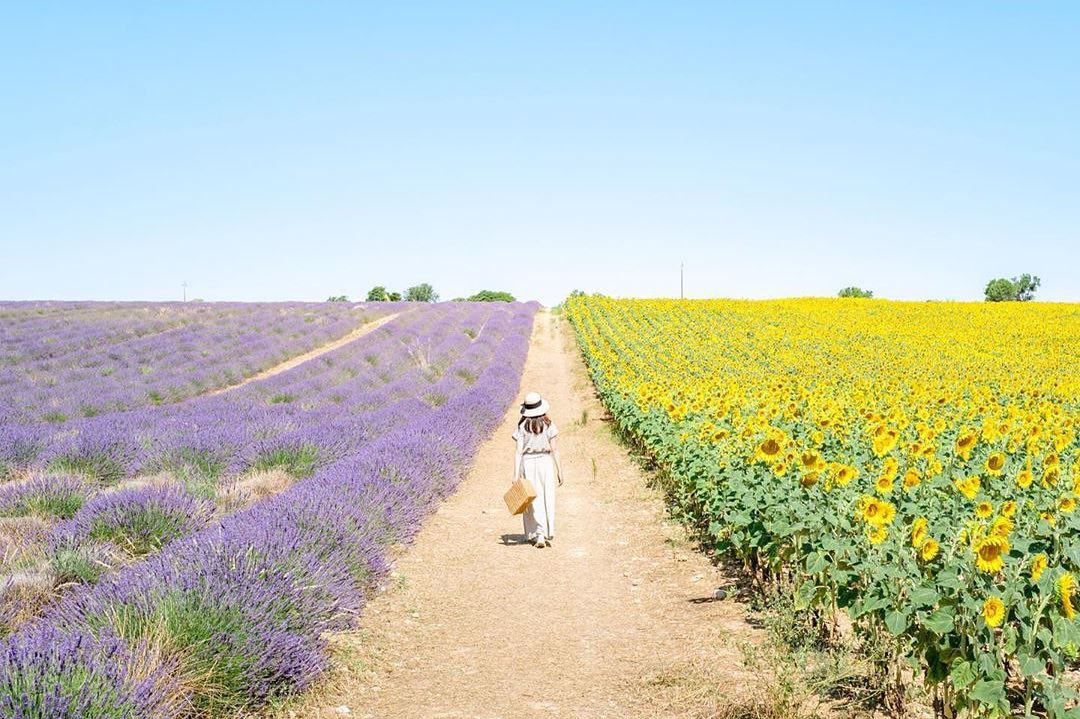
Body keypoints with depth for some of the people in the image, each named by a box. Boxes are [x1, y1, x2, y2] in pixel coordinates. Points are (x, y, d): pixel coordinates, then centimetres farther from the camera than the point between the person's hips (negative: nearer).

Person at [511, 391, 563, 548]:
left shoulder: (522, 426, -4)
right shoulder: (548, 425, -3)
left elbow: (518, 451, -8)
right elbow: (554, 450, -2)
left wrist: (516, 474, -7)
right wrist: (559, 470, 4)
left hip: (527, 463, 0)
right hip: (545, 462, 0)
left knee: (533, 500, 7)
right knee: (547, 498, 11)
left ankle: (537, 535, 2)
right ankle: (548, 534, 12)